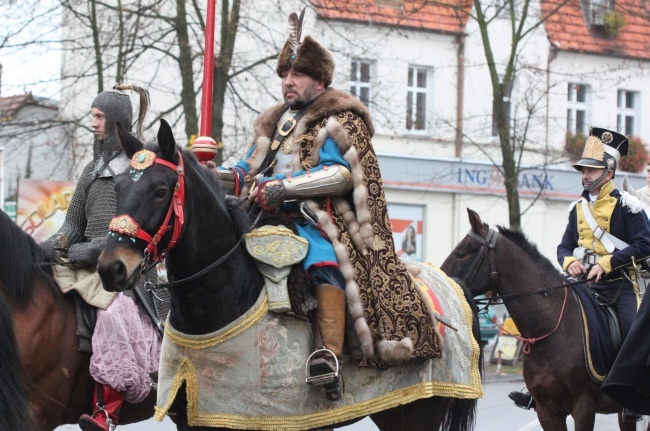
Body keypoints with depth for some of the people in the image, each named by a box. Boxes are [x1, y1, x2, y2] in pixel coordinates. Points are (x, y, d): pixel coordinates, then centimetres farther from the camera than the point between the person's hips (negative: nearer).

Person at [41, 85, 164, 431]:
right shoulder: (95, 168, 22)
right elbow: (75, 224, 20)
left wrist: (94, 250, -18)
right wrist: (52, 246, 0)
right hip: (86, 261, 8)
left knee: (115, 311, -33)